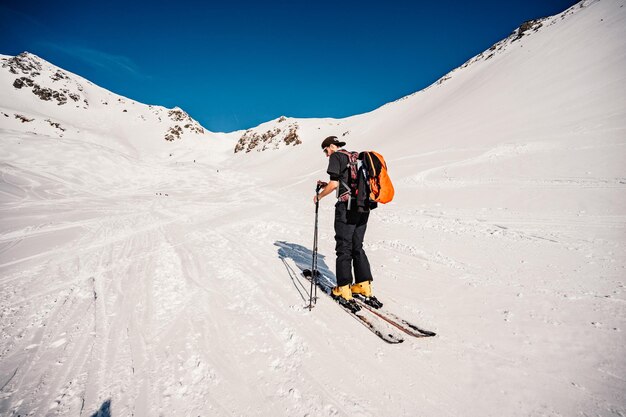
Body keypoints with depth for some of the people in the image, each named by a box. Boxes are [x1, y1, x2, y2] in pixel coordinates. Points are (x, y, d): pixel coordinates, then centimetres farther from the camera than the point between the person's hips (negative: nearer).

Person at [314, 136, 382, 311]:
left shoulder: (336, 156, -1)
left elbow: (334, 184, -12)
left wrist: (319, 196, 4)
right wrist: (329, 185, 25)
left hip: (347, 207, -8)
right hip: (363, 207, 8)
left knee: (344, 249, 0)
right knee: (357, 248, 15)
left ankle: (344, 292, 6)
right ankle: (364, 288, 18)